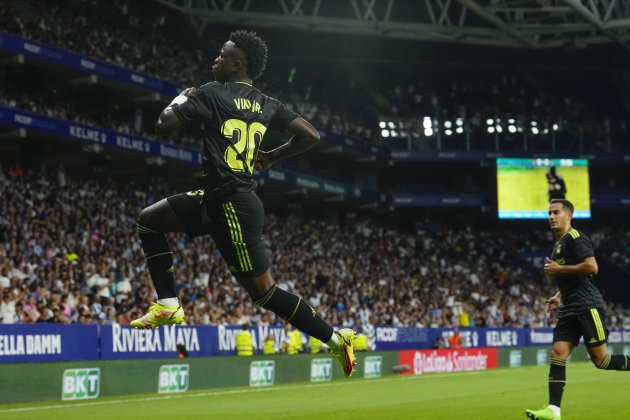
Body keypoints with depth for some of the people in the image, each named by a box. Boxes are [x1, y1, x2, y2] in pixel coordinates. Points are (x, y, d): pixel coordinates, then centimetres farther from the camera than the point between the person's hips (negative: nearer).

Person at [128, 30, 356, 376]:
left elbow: (163, 125, -10)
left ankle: (334, 338, -1)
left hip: (231, 206, -9)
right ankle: (168, 305, 13)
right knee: (148, 220, 17)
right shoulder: (267, 105, 10)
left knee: (263, 291, -3)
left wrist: (180, 100, 10)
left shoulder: (212, 93, -9)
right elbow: (310, 135, 5)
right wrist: (272, 156, 19)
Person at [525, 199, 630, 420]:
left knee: (600, 359, -8)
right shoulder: (559, 244, 21)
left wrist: (559, 269, -14)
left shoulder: (575, 237, -8)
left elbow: (591, 268, -20)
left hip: (587, 307, -9)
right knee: (557, 354, -5)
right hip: (570, 309, 9)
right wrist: (559, 296, 18)